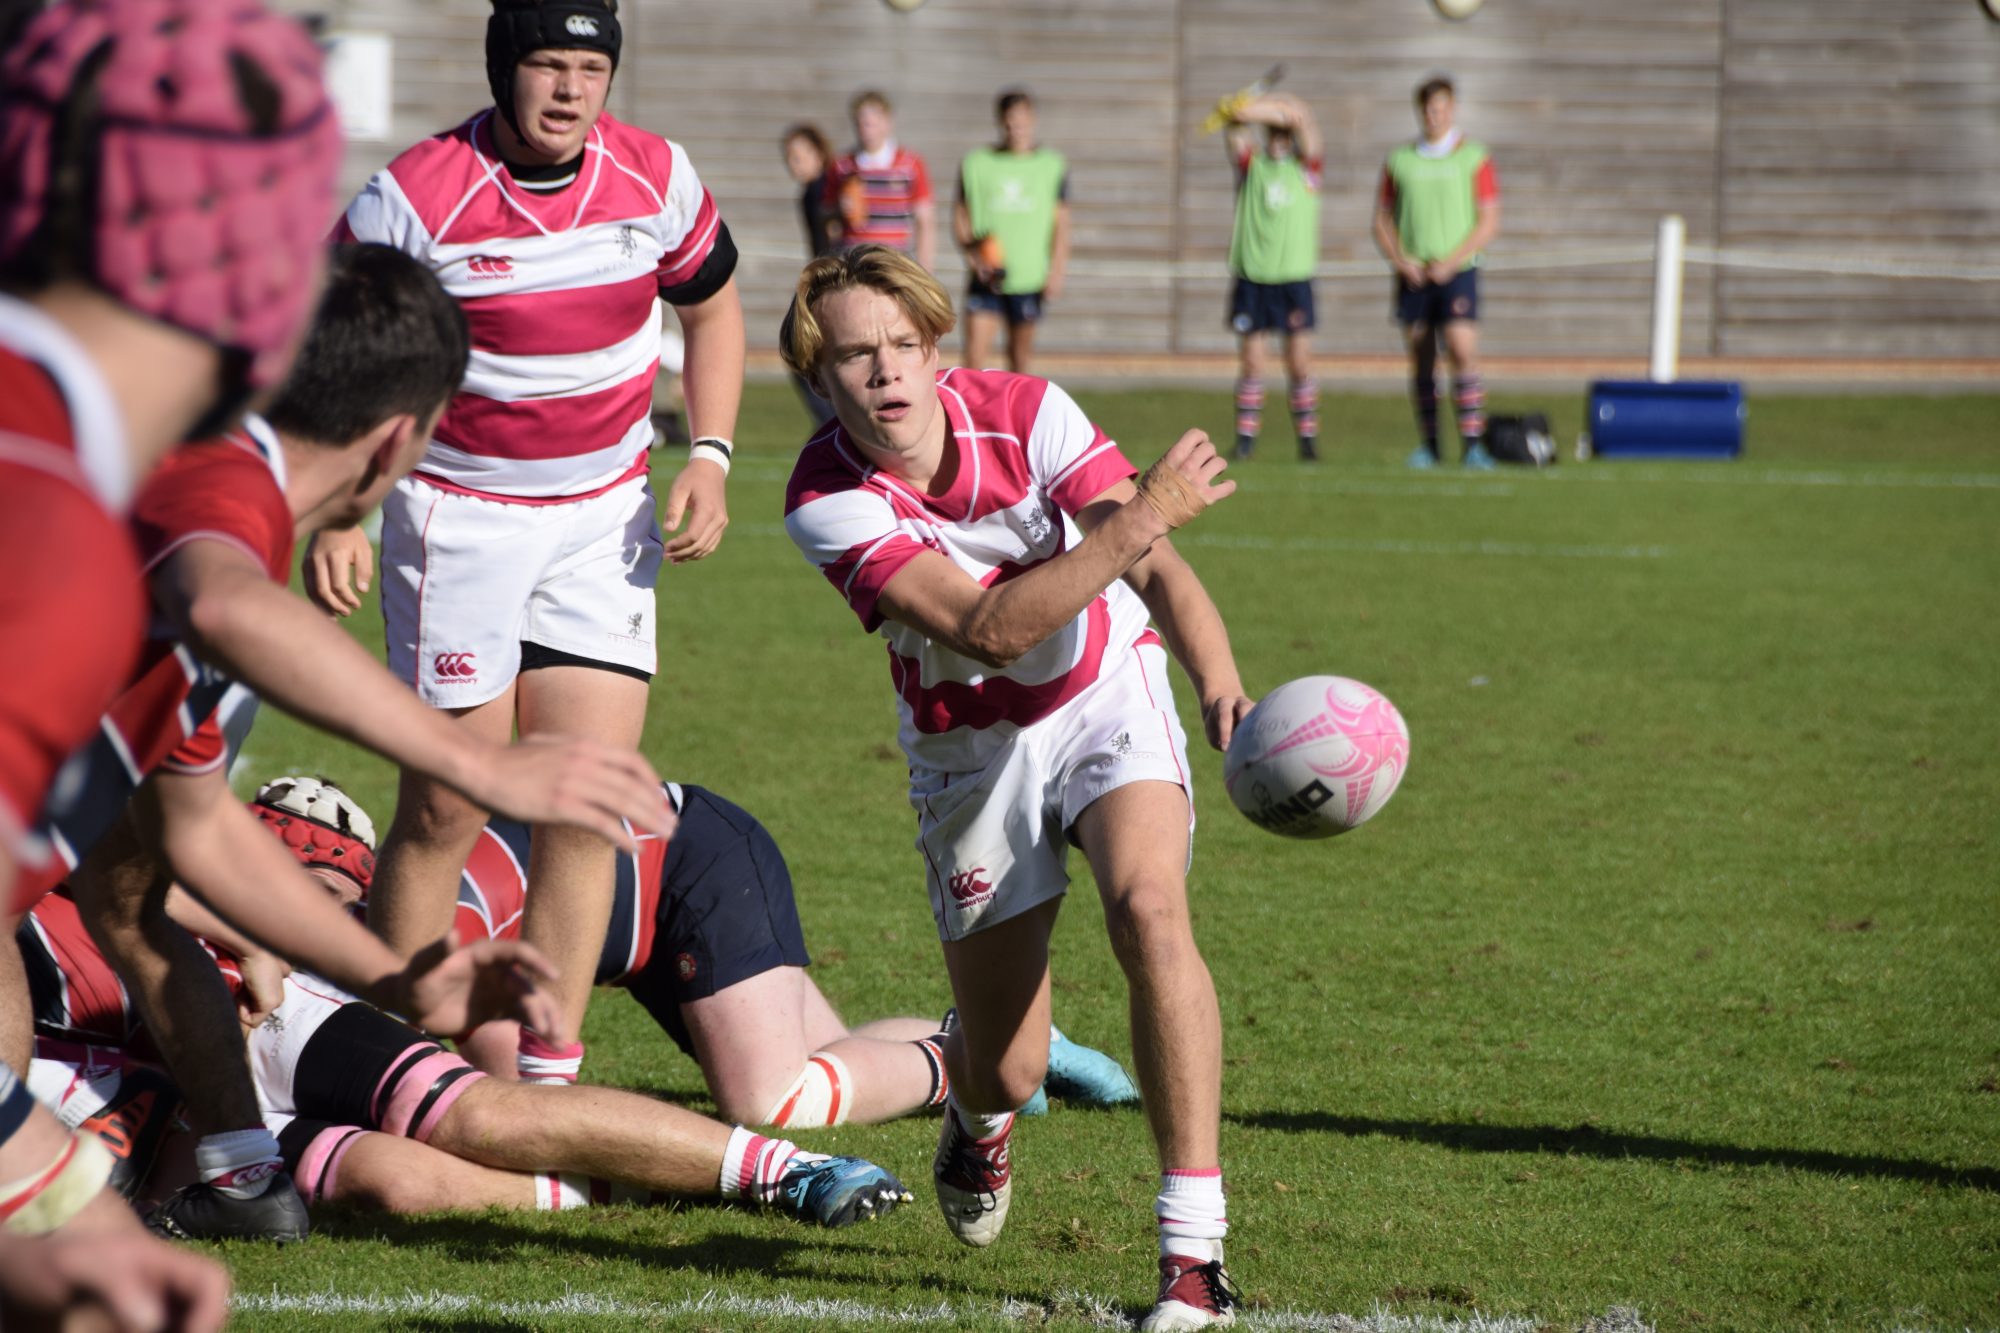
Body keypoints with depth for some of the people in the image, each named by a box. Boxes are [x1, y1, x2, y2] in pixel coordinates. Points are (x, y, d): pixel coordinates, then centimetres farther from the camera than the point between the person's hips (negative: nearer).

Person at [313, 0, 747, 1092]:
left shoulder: (656, 179, -5)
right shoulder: (414, 199, -17)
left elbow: (710, 305, 14)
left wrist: (709, 459, 3)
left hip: (609, 513, 4)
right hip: (459, 509, -4)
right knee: (446, 809, -6)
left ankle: (545, 1075, 2)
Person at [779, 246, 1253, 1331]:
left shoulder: (1025, 414, -18)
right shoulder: (826, 502, -22)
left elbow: (1157, 570, -21)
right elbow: (989, 630, -31)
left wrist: (1220, 685, -40)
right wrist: (1132, 522, -40)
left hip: (1107, 694, 0)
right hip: (971, 747, 0)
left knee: (1147, 907, -30)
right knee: (1004, 1073, 1)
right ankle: (977, 1120, 46)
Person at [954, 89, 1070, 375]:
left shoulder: (1053, 166, 4)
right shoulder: (976, 164, 3)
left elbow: (1061, 224, 6)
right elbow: (960, 216, 7)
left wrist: (1056, 272, -2)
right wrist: (972, 252, -9)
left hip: (1030, 276, 1)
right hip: (986, 277, -1)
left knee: (1020, 352, 10)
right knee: (975, 349, -11)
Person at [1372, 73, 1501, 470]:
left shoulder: (1475, 159, 2)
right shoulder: (1399, 161, 10)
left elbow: (1489, 222, -1)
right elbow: (1382, 220, 12)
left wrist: (1449, 262, -12)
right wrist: (1401, 260, -5)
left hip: (1457, 271, -3)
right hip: (1413, 276, 3)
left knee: (1463, 351, -16)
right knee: (1421, 360, 4)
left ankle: (1473, 443, -17)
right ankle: (1428, 446, 12)